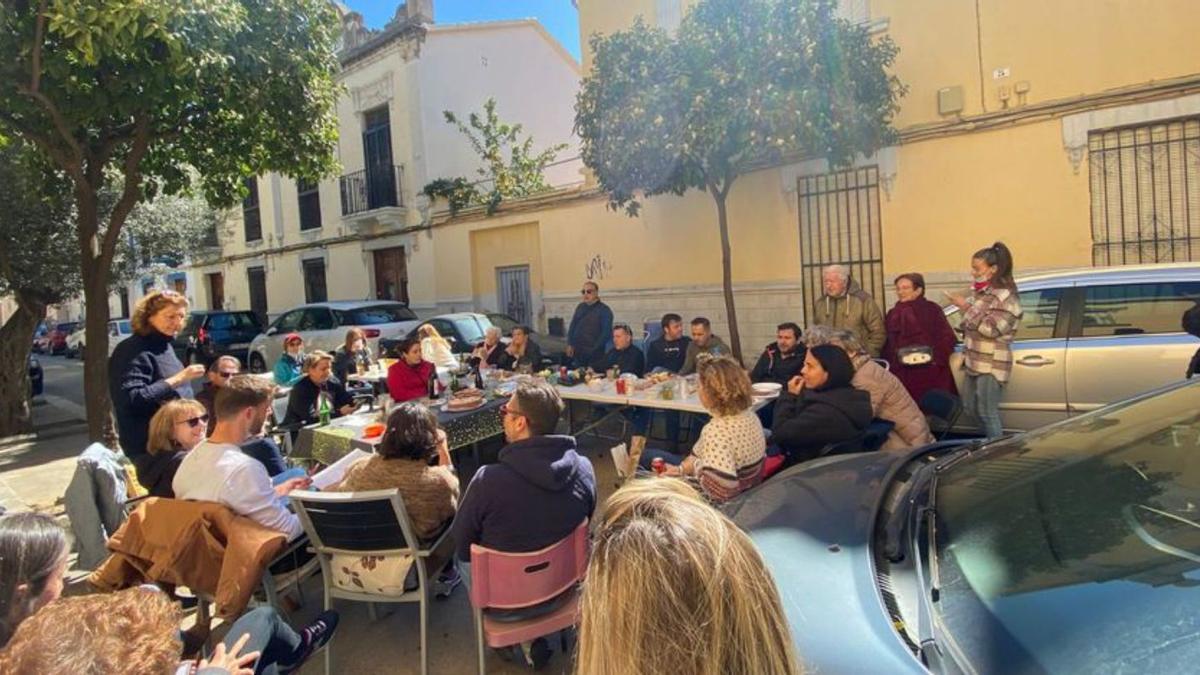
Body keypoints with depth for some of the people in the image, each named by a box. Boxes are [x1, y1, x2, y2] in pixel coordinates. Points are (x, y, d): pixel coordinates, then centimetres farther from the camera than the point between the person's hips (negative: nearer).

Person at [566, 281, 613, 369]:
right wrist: (570, 344, 7)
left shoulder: (604, 310, -4)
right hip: (577, 351, 5)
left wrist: (596, 348, -14)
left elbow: (606, 332, -9)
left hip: (594, 352, -5)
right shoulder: (580, 307, 13)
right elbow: (572, 326, 16)